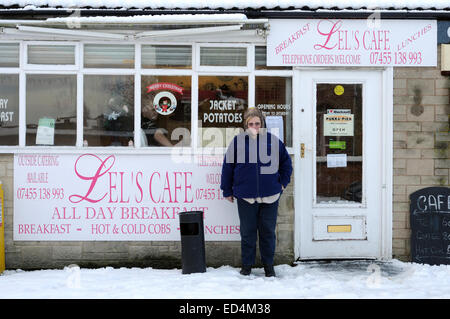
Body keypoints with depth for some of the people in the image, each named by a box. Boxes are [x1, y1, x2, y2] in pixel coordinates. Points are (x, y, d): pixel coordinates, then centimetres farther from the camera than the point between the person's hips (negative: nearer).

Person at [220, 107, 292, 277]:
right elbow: (228, 166, 5)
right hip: (245, 196, -1)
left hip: (270, 196, 1)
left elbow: (286, 162, 15)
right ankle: (247, 264, 22)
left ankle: (268, 264, 22)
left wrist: (283, 183, 11)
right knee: (247, 232, 8)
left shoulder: (273, 140, 2)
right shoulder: (238, 141, -2)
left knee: (268, 231, 8)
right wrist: (227, 191, 7)